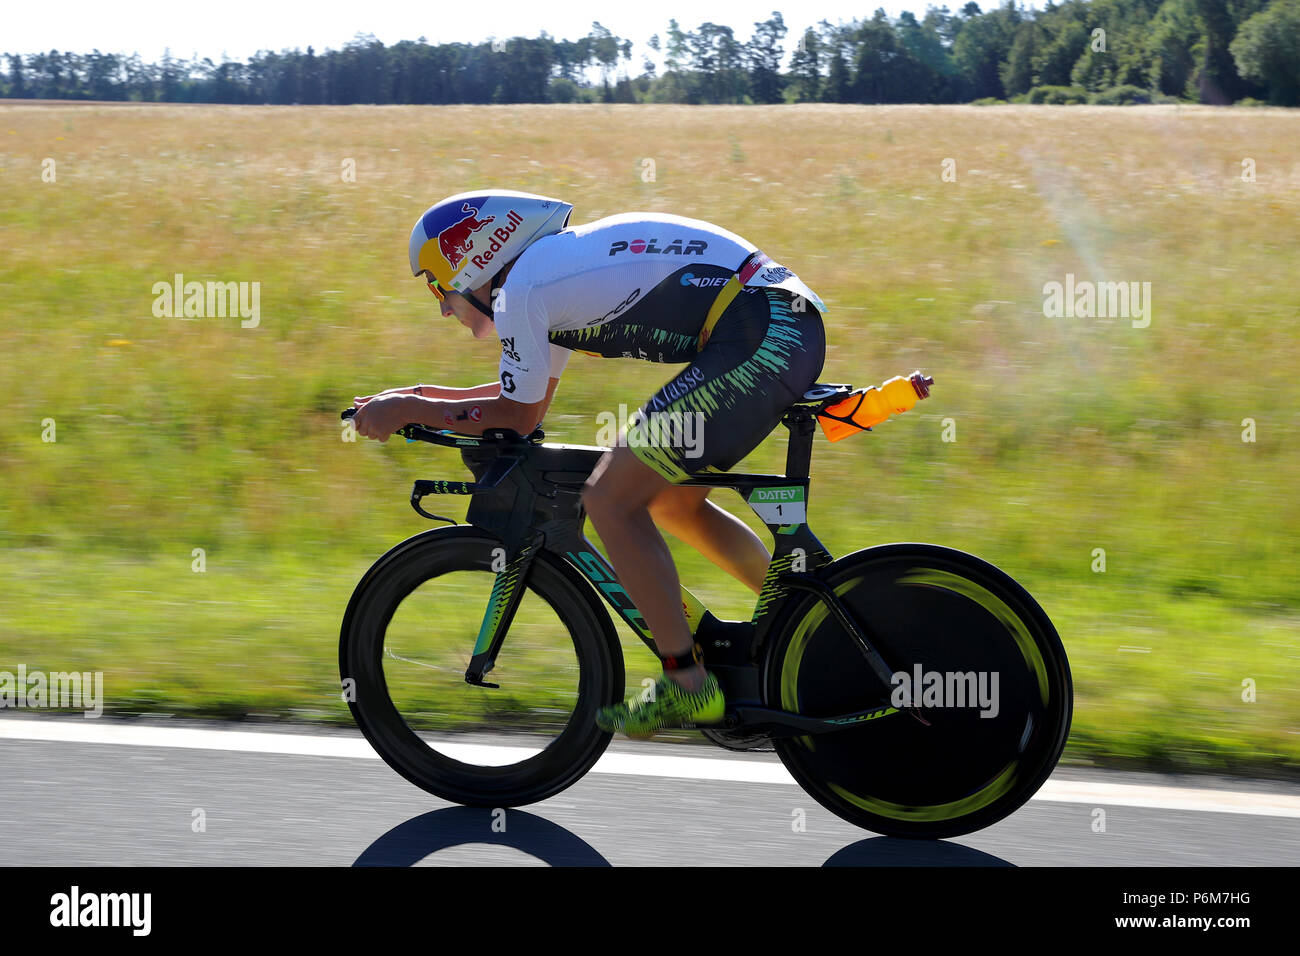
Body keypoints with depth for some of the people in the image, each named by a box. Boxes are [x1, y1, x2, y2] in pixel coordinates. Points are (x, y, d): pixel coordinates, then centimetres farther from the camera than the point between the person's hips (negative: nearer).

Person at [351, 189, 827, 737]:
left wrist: (405, 410, 11)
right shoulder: (554, 266, 22)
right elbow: (524, 397, 33)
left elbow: (518, 416, 2)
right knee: (671, 502, 21)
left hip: (758, 337, -10)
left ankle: (688, 689, 0)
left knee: (610, 500, -4)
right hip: (795, 326, 10)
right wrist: (417, 395, 31)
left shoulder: (522, 286, -6)